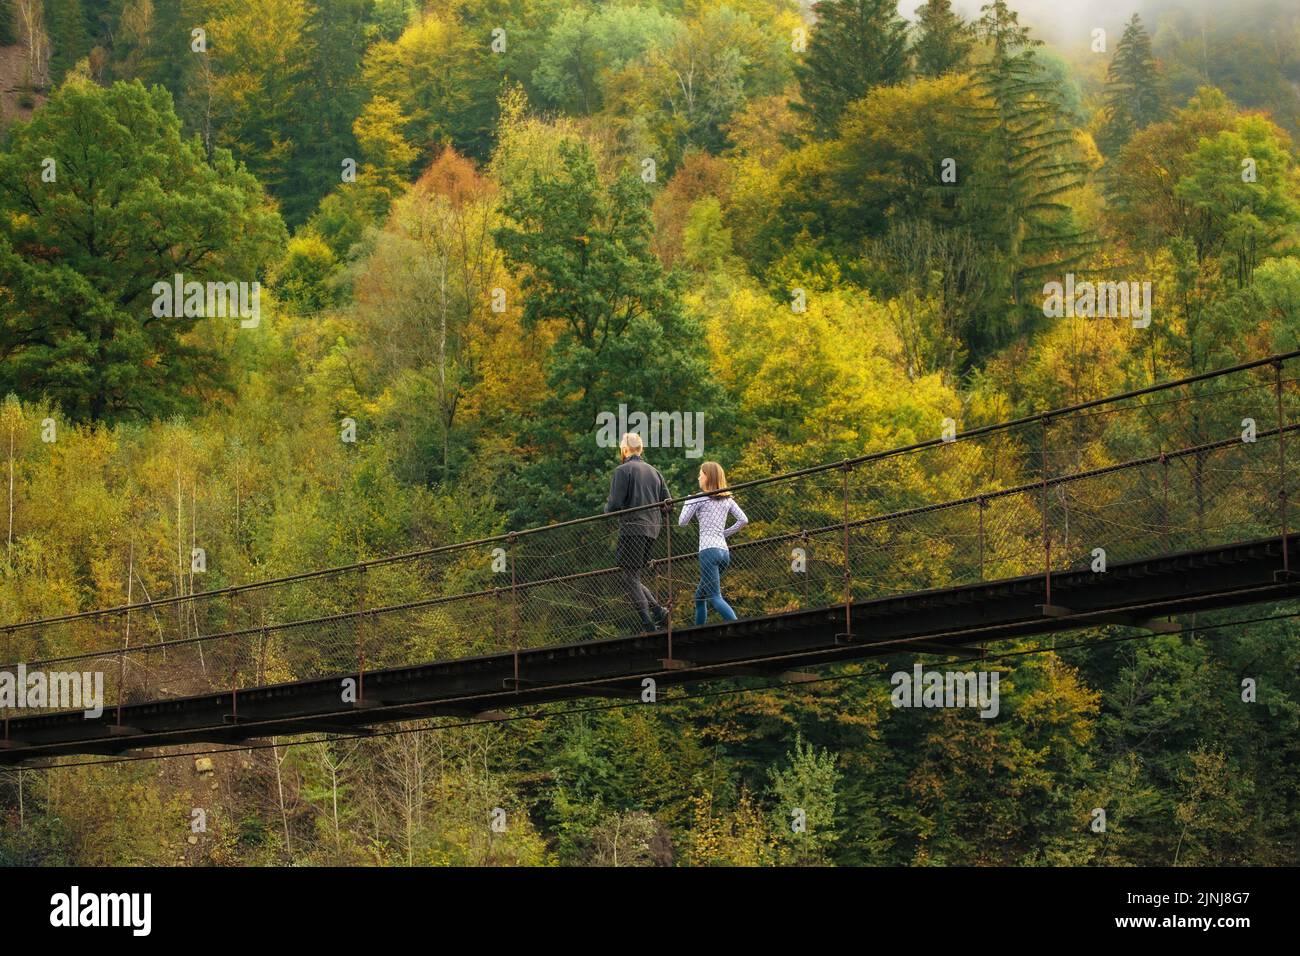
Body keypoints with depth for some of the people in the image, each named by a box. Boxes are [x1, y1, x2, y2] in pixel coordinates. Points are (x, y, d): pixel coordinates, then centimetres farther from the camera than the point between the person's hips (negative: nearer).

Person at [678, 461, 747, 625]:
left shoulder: (700, 498, -1)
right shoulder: (727, 499, 16)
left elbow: (682, 521, 3)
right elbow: (743, 520, 8)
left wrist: (687, 503, 18)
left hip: (708, 550, -7)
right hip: (724, 551, 7)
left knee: (715, 597, -15)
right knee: (700, 595, 19)